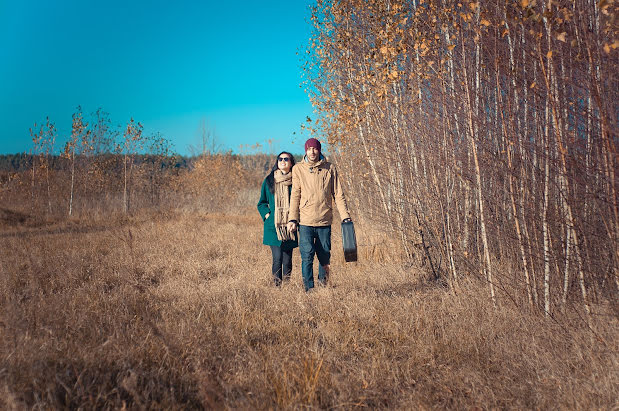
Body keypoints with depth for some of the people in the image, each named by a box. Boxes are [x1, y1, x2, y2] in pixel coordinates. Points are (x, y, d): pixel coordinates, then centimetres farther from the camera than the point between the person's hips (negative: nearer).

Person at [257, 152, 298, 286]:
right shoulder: (269, 181, 7)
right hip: (273, 226, 0)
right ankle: (277, 285, -1)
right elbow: (262, 203, 17)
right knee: (277, 258, -10)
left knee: (287, 259, 4)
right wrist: (267, 215, 1)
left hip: (289, 226, 1)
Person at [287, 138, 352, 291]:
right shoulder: (298, 169, 4)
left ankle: (323, 284, 26)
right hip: (305, 221, -1)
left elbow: (338, 195, 6)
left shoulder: (330, 168, 5)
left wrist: (345, 216, -1)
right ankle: (309, 289, 5)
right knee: (307, 256, -4)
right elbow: (295, 196, 3)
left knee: (325, 255, 8)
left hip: (324, 221, 1)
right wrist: (292, 219, -5)